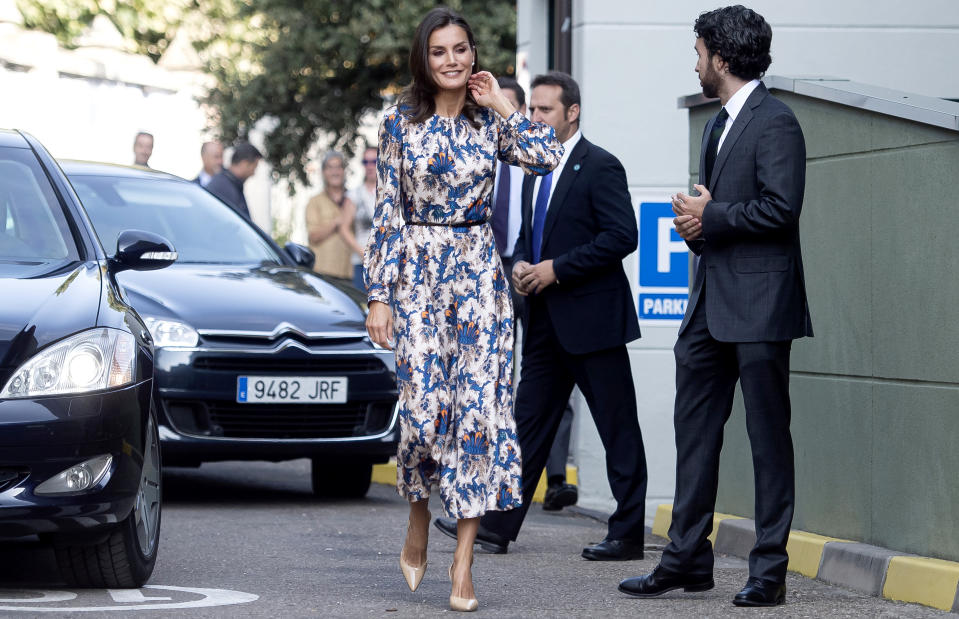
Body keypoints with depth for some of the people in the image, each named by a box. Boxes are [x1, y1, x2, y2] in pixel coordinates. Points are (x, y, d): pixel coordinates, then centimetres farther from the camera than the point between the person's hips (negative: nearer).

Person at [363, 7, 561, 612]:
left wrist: (502, 105, -4)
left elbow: (548, 157, -11)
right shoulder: (401, 122, 3)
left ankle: (464, 561, -3)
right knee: (424, 403, -9)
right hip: (417, 273, -1)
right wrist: (379, 295, -4)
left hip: (479, 274, 1)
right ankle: (419, 522, 20)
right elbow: (387, 211, 1)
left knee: (477, 403, -6)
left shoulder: (489, 121, 6)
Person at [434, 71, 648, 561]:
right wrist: (521, 264, 3)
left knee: (618, 429, -1)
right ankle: (498, 525, 11)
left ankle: (628, 534, 3)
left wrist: (556, 269, -18)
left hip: (591, 317, -8)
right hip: (545, 319, 8)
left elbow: (622, 236, -17)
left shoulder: (599, 167, -10)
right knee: (529, 420, 9)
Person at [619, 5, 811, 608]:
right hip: (711, 303, 10)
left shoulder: (775, 122, -10)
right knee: (695, 432, 10)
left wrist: (712, 217, -10)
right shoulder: (719, 126, 19)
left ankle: (770, 570, 1)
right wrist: (694, 220, 4)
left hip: (759, 305, -9)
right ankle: (688, 558, 16)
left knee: (768, 437, -3)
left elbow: (781, 209, -19)